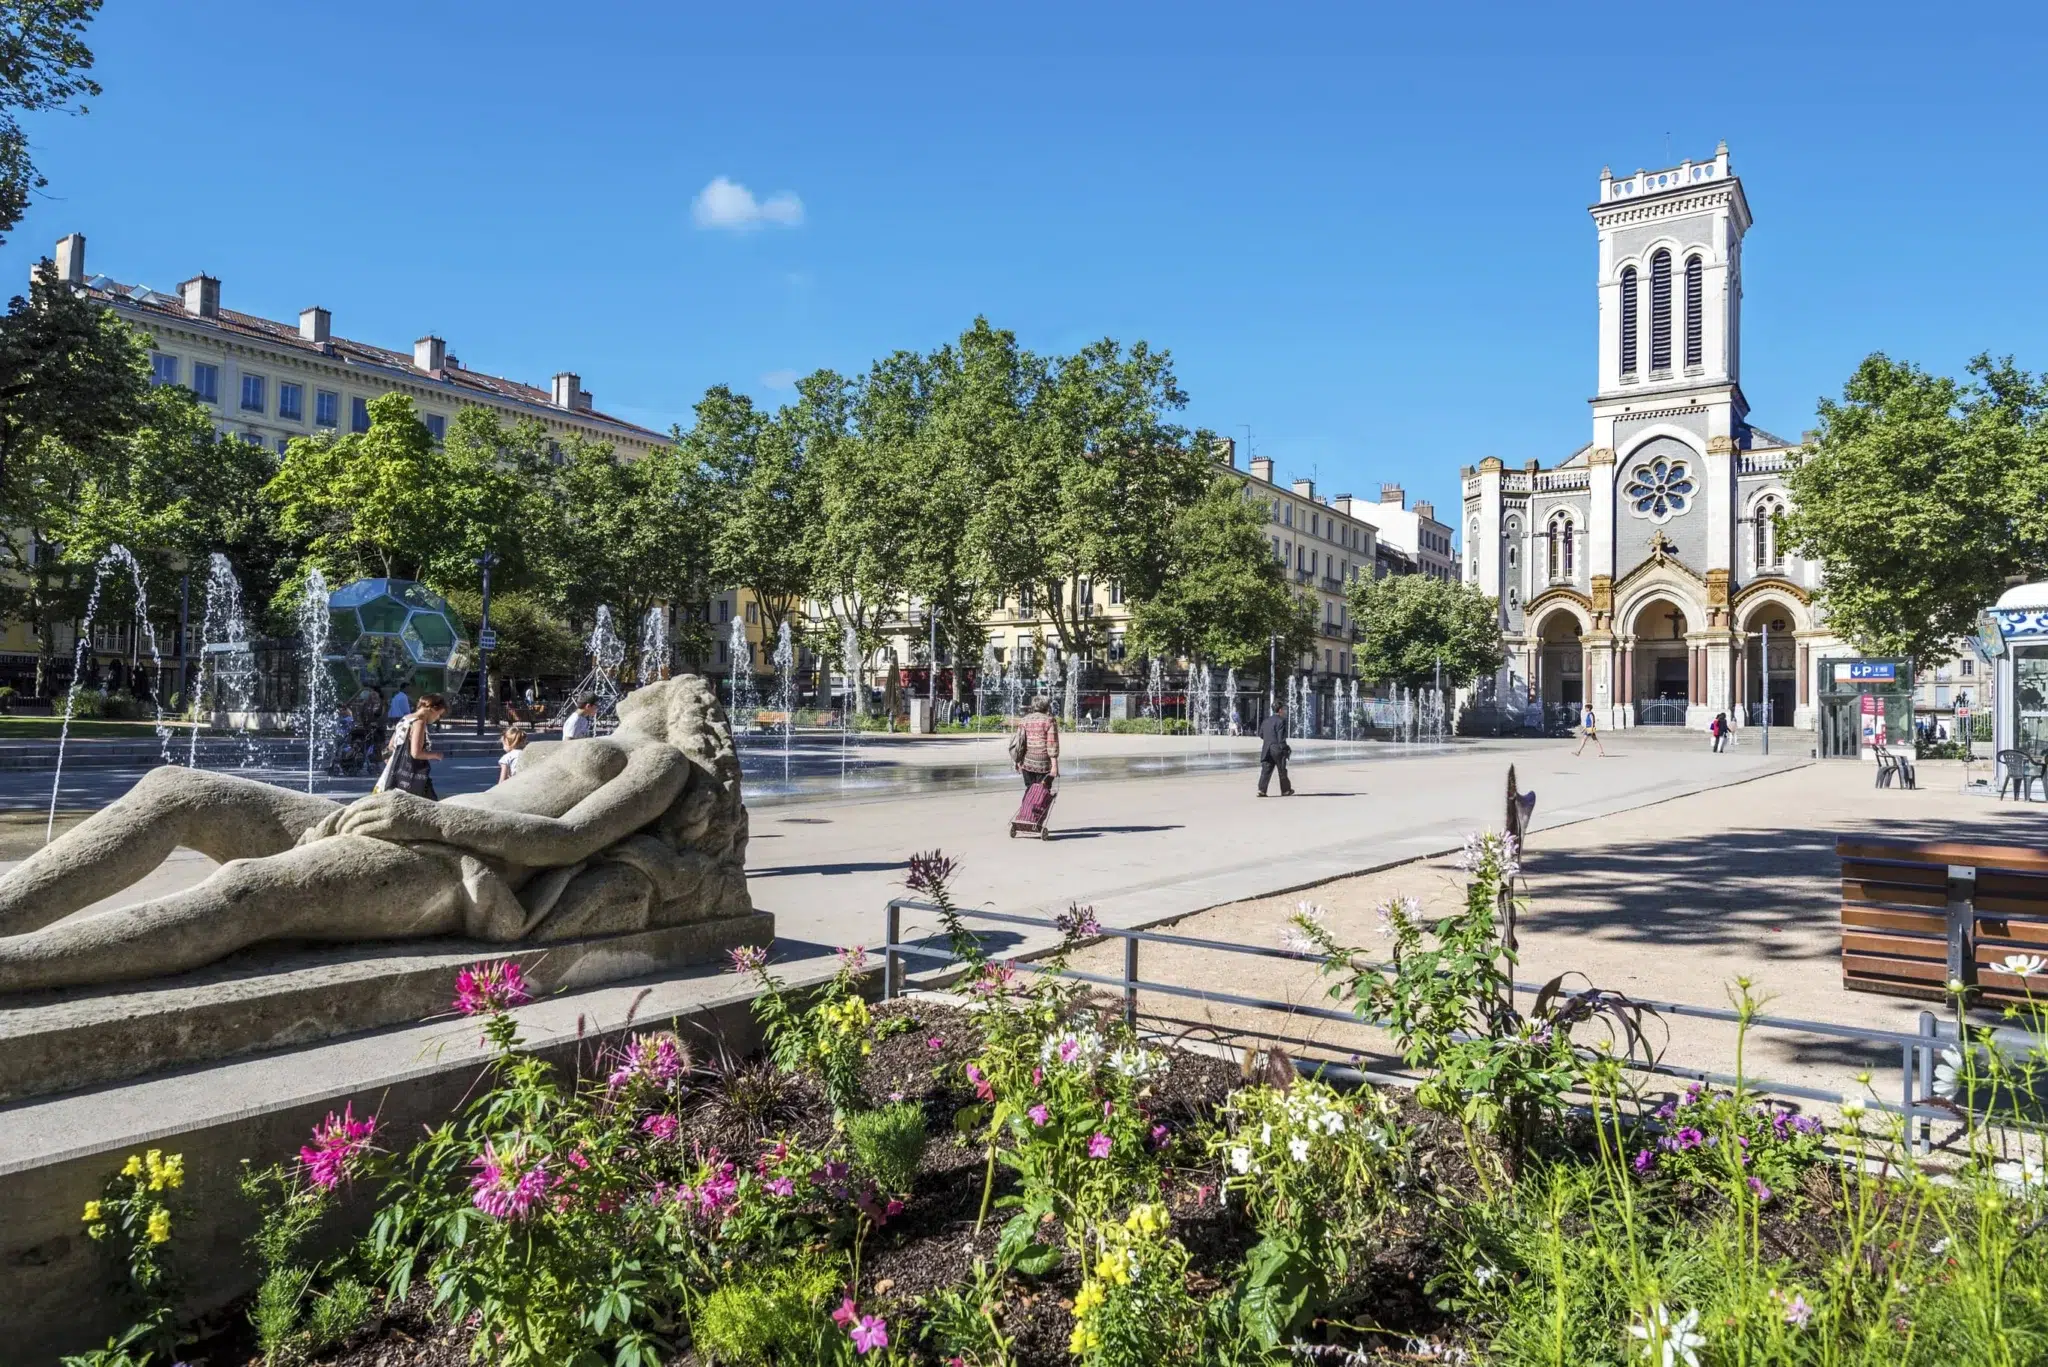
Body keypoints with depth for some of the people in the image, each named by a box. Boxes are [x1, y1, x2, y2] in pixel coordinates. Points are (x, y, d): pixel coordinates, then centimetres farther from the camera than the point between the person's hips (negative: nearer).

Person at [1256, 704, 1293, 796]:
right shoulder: (1280, 721, -12)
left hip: (1266, 750, 6)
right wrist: (1285, 748, -11)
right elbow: (1281, 737, -17)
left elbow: (1260, 735, 17)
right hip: (1277, 749, -6)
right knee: (1282, 770, 8)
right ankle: (1285, 790, 20)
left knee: (1266, 770, 3)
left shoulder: (1266, 721, 11)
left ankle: (1261, 790, -8)